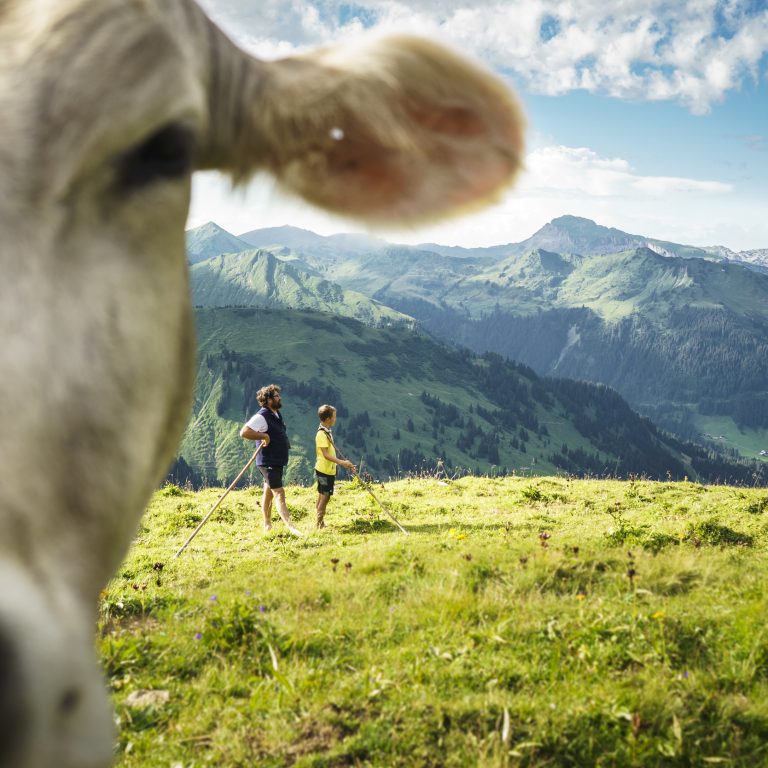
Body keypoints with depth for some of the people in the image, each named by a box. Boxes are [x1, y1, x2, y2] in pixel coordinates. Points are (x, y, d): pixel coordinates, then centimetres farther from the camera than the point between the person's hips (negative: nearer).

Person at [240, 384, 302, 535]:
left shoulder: (276, 414, 10)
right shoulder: (262, 416, -20)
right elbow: (244, 432, -30)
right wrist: (263, 436, -27)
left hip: (277, 461, 10)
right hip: (268, 462, -10)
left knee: (268, 492, 16)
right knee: (279, 493, -13)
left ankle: (267, 525, 26)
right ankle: (291, 527, -19)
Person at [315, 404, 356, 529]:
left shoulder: (327, 432, 12)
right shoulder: (322, 434, -19)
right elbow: (326, 454, -26)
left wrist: (345, 463, 20)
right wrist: (341, 462, -34)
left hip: (329, 470, 10)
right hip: (325, 470, -10)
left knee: (322, 496, 13)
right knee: (325, 496, -5)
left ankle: (320, 523, 20)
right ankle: (320, 524, 1)